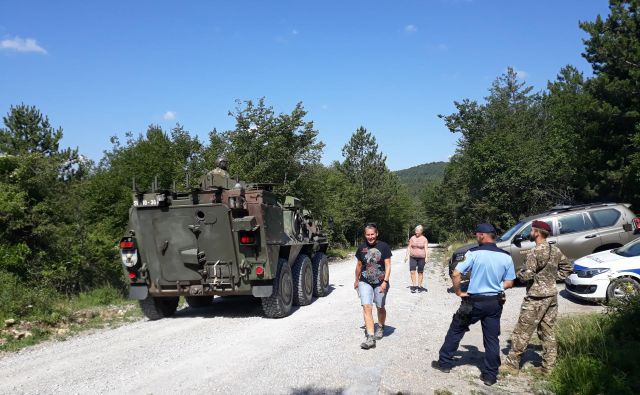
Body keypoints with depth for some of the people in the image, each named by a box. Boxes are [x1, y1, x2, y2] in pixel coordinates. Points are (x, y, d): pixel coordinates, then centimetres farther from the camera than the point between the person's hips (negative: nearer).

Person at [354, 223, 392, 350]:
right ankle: (370, 337, -14)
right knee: (367, 307, -13)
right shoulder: (361, 248, 2)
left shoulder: (384, 247, -7)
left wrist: (385, 281, -20)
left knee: (380, 307, 14)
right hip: (365, 282, 1)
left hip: (380, 283, -1)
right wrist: (356, 280, 22)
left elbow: (388, 265, -10)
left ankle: (381, 328, 42)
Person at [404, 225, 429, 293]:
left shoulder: (424, 239, 0)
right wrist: (407, 255, 3)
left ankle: (419, 286, 14)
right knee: (412, 271, -8)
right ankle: (413, 286, 1)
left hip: (421, 258, -2)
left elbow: (426, 249, -4)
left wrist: (426, 257, -15)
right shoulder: (412, 238, 6)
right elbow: (409, 247, 9)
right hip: (413, 257, 2)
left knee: (420, 272, 4)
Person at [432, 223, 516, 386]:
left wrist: (458, 292, -3)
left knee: (455, 331, 13)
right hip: (495, 303, 3)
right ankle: (490, 375, 17)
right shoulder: (506, 257, -2)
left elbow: (455, 274, -17)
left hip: (474, 301, -3)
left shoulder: (474, 253, -14)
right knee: (492, 338, 11)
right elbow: (509, 283, 4)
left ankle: (444, 363, 23)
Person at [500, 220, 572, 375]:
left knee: (522, 332, 0)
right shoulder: (555, 250, 7)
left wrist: (519, 273, 1)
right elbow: (567, 267, 20)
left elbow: (526, 275, -19)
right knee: (548, 332, 14)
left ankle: (512, 364, 6)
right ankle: (549, 366, 18)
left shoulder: (535, 251, -17)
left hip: (536, 298, -8)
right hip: (552, 295, 8)